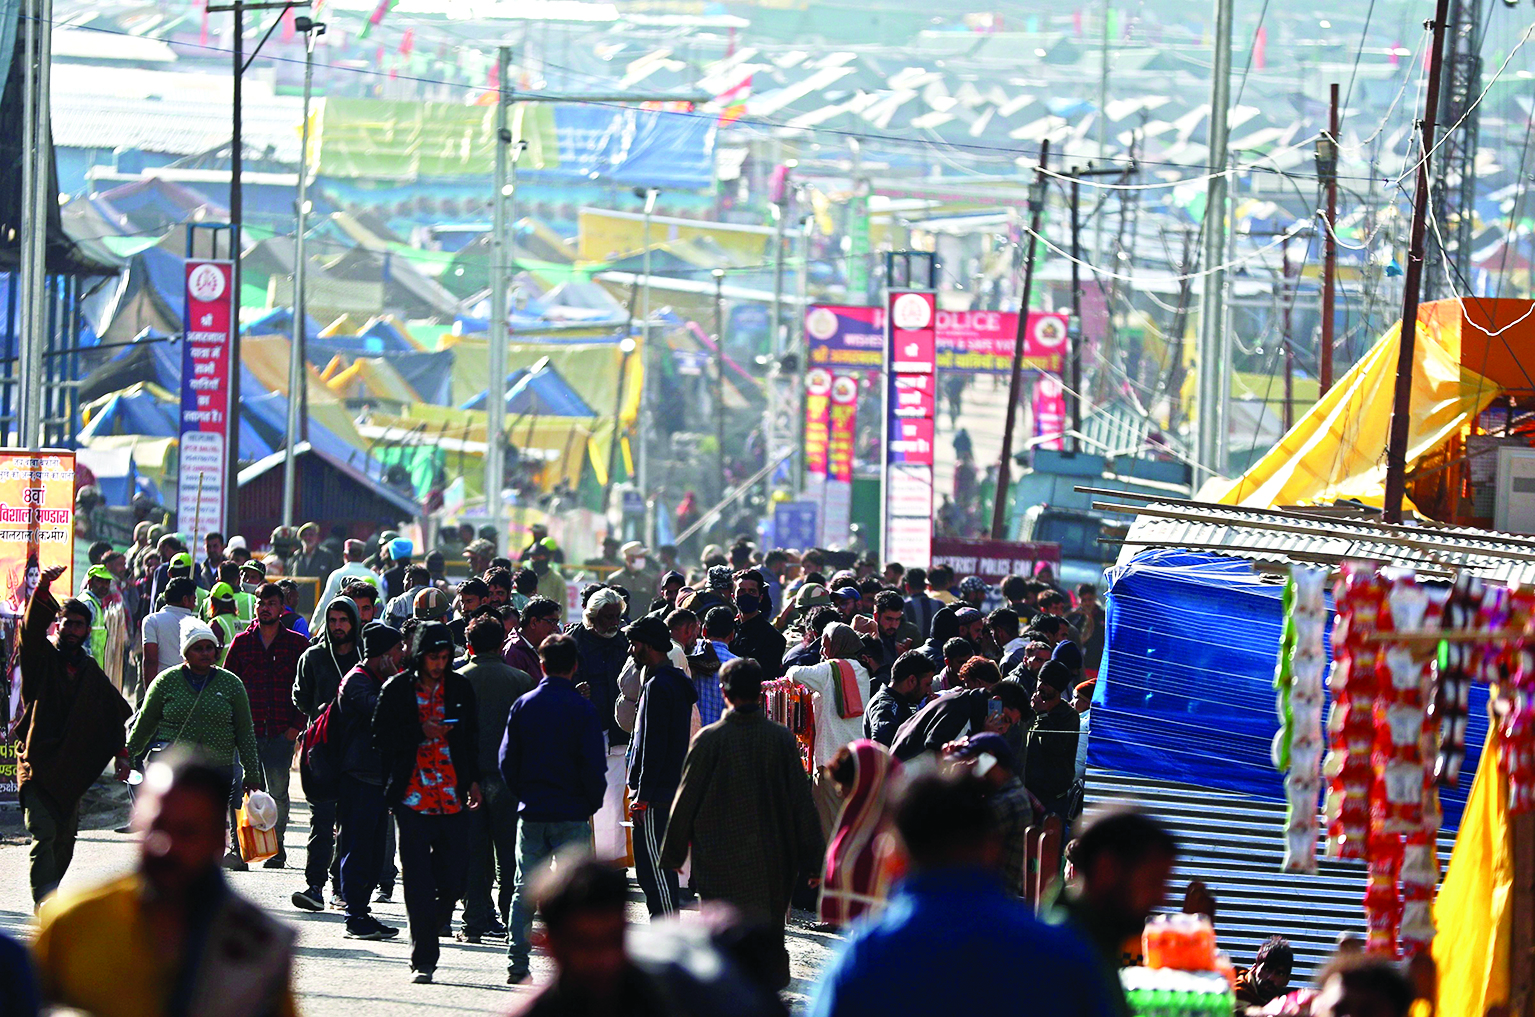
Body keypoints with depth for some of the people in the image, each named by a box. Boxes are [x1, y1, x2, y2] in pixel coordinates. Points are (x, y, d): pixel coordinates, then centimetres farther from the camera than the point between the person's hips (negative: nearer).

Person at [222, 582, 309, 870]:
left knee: (278, 791, 2)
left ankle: (277, 847, 13)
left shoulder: (297, 644, 5)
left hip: (281, 733, -1)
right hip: (247, 730, 1)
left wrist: (297, 725, -2)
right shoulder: (242, 642, 9)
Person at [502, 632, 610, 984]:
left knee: (525, 889, 8)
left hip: (531, 811, 3)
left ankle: (517, 964, 6)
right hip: (572, 813, -3)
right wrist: (593, 803, 5)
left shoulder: (523, 705, 1)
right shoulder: (583, 709, -8)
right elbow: (594, 765, -9)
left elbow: (507, 759, 4)